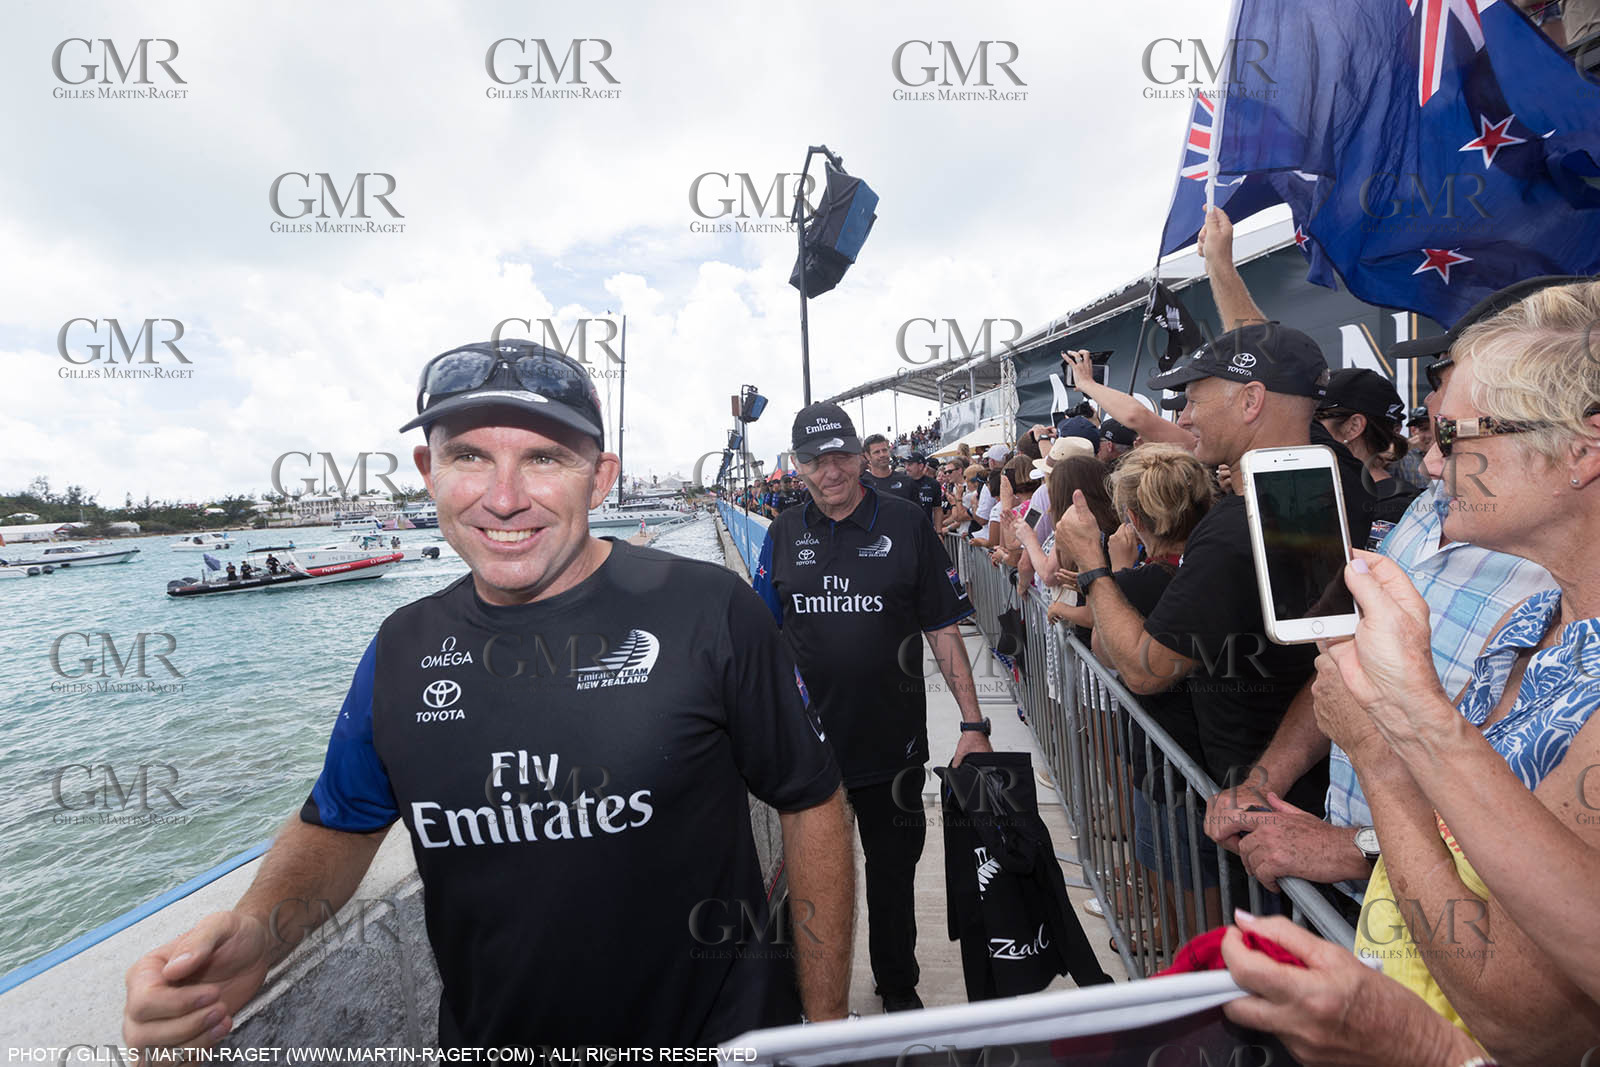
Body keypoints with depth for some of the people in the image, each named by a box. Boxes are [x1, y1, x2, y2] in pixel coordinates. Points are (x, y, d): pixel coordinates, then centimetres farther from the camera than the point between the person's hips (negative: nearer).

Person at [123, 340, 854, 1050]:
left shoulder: (707, 612, -21)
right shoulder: (404, 647, -5)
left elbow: (812, 803, -12)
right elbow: (338, 824, 8)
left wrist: (827, 1028, -9)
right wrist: (257, 930, -13)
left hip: (720, 1038, -3)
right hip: (481, 1036, 5)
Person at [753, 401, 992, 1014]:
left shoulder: (905, 524, -6)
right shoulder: (784, 535, 1)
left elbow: (944, 632, -4)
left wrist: (973, 724, -7)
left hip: (892, 747, -1)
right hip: (808, 747, 2)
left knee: (893, 876, 18)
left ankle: (898, 987, 44)